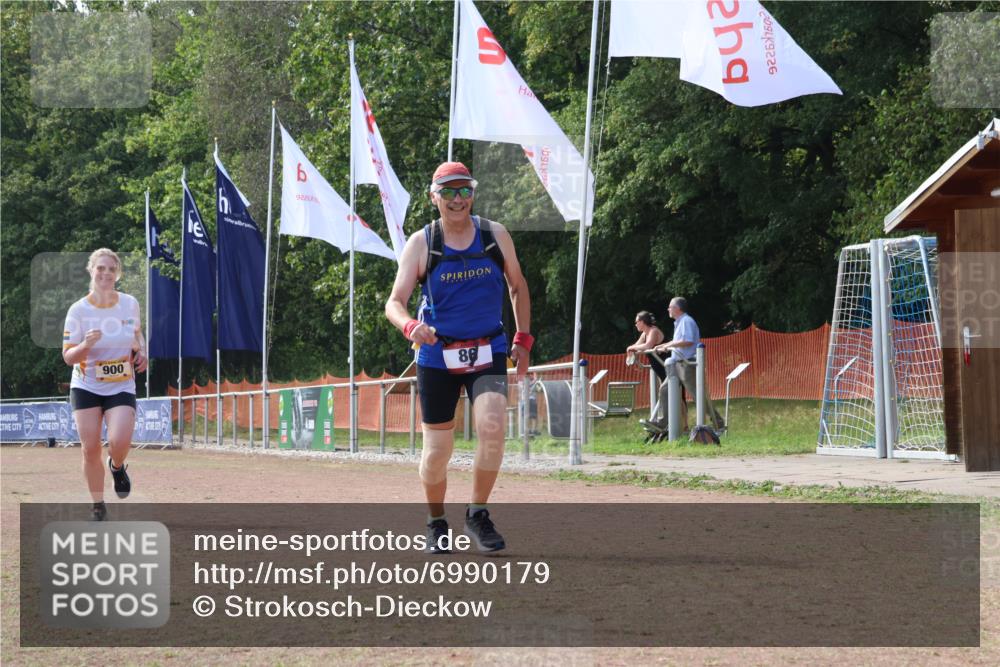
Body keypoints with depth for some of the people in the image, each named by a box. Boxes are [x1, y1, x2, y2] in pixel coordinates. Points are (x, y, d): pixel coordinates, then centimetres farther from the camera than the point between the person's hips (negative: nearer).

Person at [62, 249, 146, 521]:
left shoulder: (130, 303, -3)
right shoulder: (78, 310, -10)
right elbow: (68, 357, -8)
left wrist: (141, 353, -2)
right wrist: (85, 345, -29)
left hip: (121, 387, 0)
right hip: (86, 387, 0)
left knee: (119, 442, -21)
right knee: (90, 448, -3)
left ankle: (117, 467, 16)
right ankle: (98, 506, 15)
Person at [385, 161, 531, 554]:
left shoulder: (496, 236, 1)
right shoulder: (421, 244, -5)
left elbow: (518, 288, 15)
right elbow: (394, 303, -11)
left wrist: (523, 340, 9)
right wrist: (410, 326, -33)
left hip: (488, 352, 1)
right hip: (437, 356, -1)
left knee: (492, 427, -23)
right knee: (437, 451, 3)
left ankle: (477, 515, -3)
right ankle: (436, 524, 28)